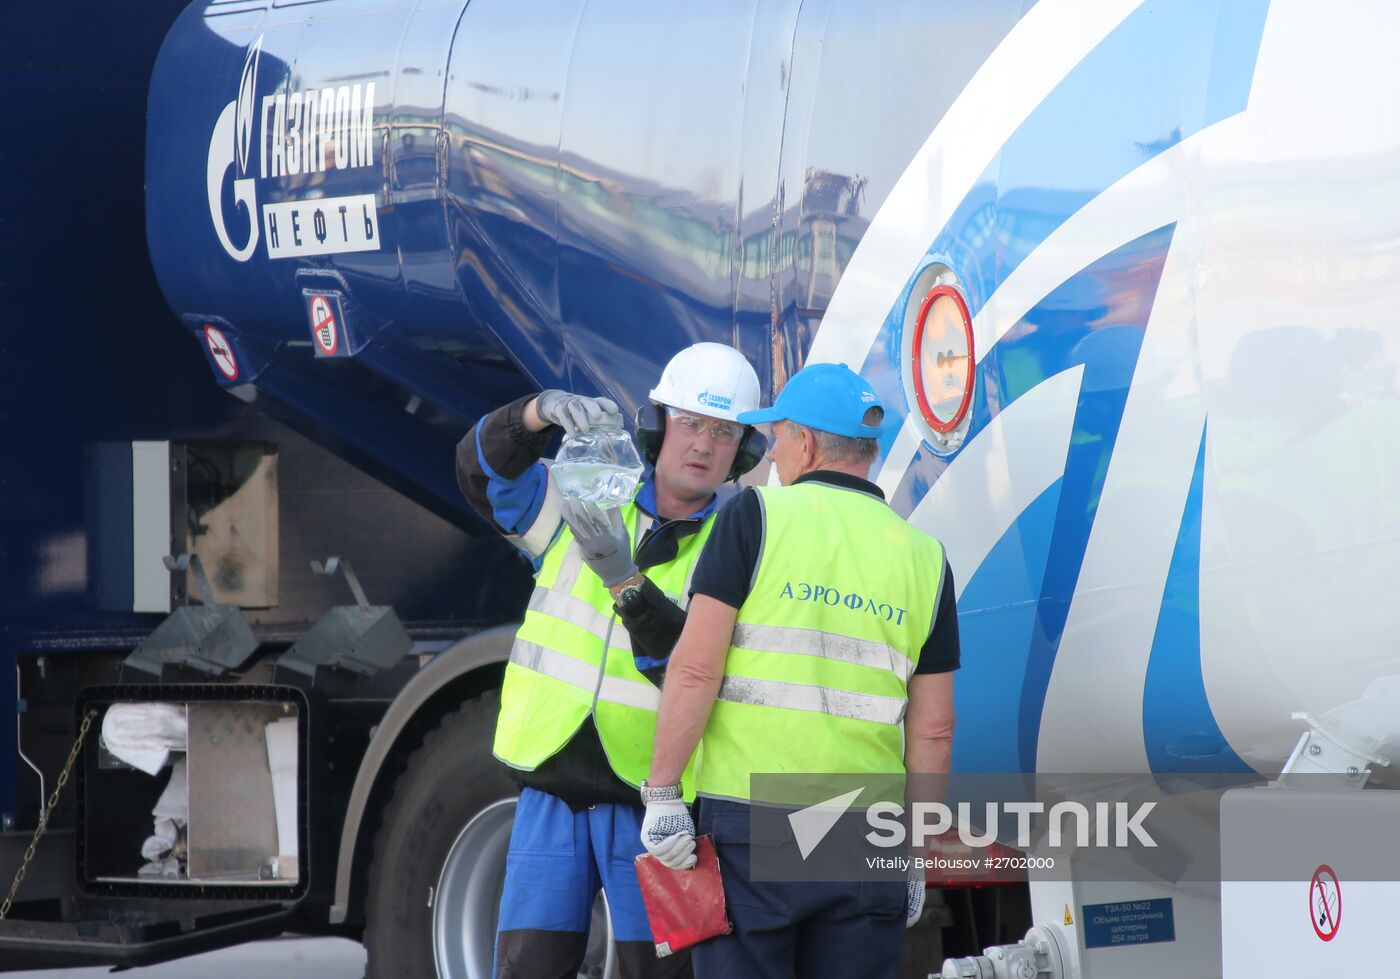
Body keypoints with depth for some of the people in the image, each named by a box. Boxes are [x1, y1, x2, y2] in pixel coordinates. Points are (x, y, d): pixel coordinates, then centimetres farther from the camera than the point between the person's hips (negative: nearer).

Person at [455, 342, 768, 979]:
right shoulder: (585, 507, 8)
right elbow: (484, 468, -6)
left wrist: (626, 580, -30)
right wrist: (542, 412, -26)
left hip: (650, 802, -2)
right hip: (552, 790, 2)